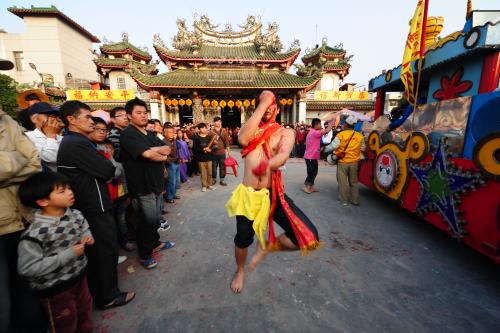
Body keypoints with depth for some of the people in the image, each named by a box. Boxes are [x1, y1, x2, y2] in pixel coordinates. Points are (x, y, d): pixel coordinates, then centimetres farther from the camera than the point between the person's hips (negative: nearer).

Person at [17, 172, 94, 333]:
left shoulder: (76, 215, -10)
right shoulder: (35, 233, -29)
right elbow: (27, 268, -26)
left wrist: (87, 238, -12)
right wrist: (67, 255, -29)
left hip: (79, 275, 6)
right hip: (54, 288, -6)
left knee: (85, 309, 28)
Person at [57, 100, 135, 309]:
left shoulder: (69, 142, 13)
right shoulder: (77, 144, -20)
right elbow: (108, 171, -19)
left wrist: (104, 167, -2)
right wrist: (110, 166, 0)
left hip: (85, 207, 10)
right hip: (96, 208, -10)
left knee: (94, 252, 21)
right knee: (107, 251, 5)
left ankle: (97, 292, 38)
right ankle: (108, 296, 21)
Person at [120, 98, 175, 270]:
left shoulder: (151, 134, 15)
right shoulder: (128, 134, -11)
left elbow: (168, 149, 4)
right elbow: (148, 154, -23)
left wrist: (154, 150, -13)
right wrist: (162, 154, -5)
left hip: (156, 183, 8)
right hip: (142, 186, -7)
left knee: (156, 218, 19)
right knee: (148, 220, 2)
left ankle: (155, 243, 38)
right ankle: (144, 254, 21)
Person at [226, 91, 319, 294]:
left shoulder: (285, 133, 3)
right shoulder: (251, 129, 8)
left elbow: (283, 156, -19)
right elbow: (243, 140, -18)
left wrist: (267, 165, -42)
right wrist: (262, 105, -14)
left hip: (273, 194, -1)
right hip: (248, 195, 1)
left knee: (309, 238, -13)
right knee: (243, 239, 15)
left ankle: (267, 246, 17)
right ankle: (240, 272, 51)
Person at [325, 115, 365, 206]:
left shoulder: (341, 135, -13)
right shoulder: (360, 136, 1)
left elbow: (333, 146, -14)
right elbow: (362, 148, 10)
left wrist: (325, 149, 3)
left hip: (343, 162, -4)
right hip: (354, 162, 4)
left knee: (342, 182, 7)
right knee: (354, 182, 16)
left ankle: (344, 200, 14)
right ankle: (355, 200, 24)